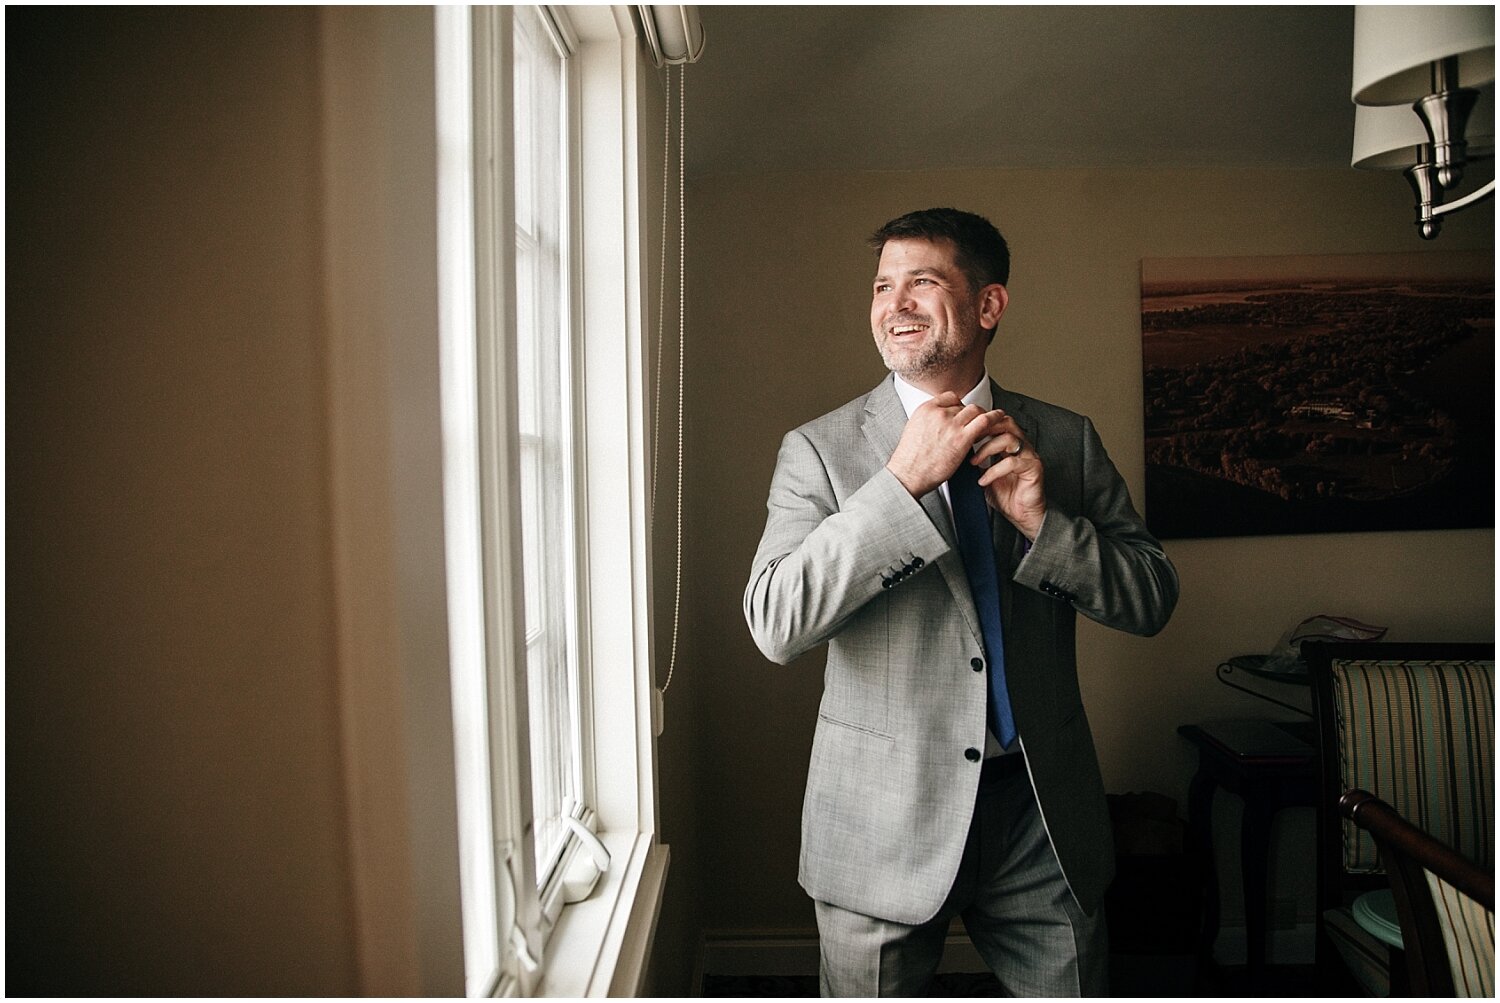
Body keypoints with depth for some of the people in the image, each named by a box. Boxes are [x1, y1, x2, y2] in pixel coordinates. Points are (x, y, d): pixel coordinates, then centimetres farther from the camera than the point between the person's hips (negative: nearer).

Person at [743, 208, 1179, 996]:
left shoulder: (1066, 441, 3)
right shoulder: (819, 449, -5)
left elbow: (1152, 600, 3)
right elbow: (774, 623, -17)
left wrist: (1044, 521, -15)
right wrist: (902, 480, -23)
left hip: (1044, 812, 3)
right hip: (884, 820, -2)